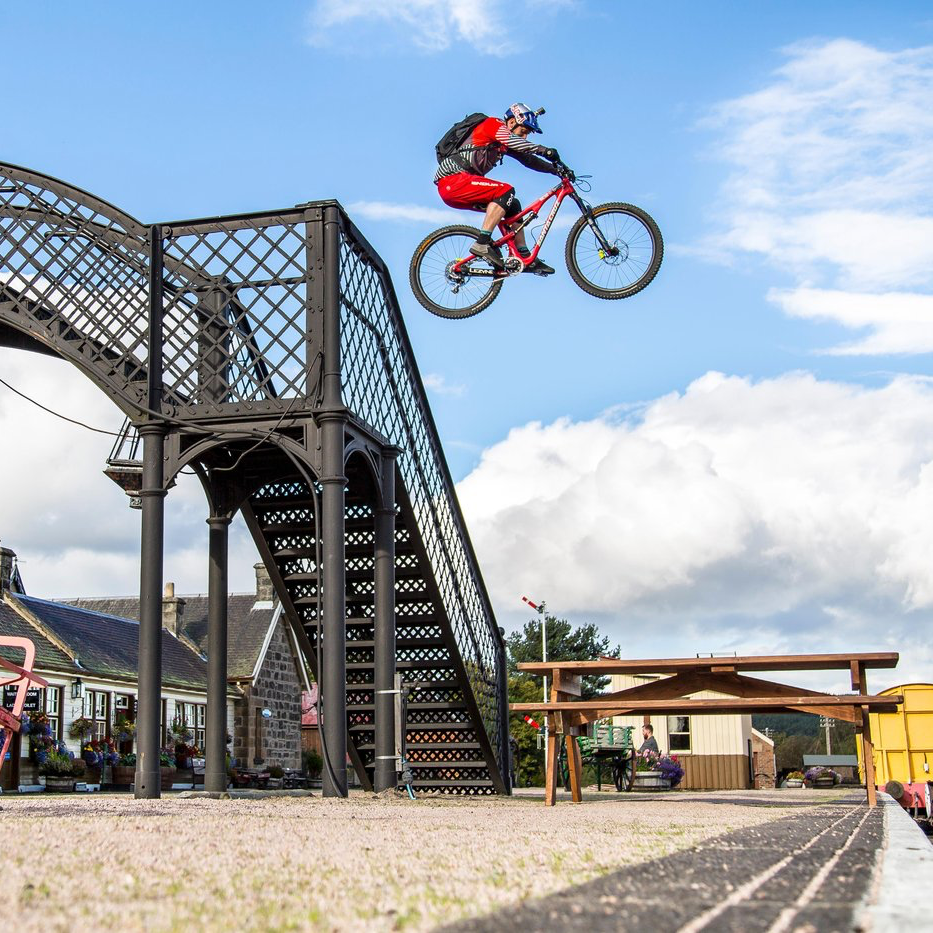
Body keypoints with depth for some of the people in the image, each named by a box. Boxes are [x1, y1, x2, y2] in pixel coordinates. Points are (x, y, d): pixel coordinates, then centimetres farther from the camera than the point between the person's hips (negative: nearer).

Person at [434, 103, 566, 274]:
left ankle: (525, 259, 9)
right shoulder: (493, 124, -7)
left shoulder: (505, 144, 19)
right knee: (506, 191, -22)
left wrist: (555, 168, 5)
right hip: (453, 179, -10)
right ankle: (482, 244, -27)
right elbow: (512, 140, -25)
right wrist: (546, 151, -32)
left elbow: (527, 159, 17)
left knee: (513, 205, 8)